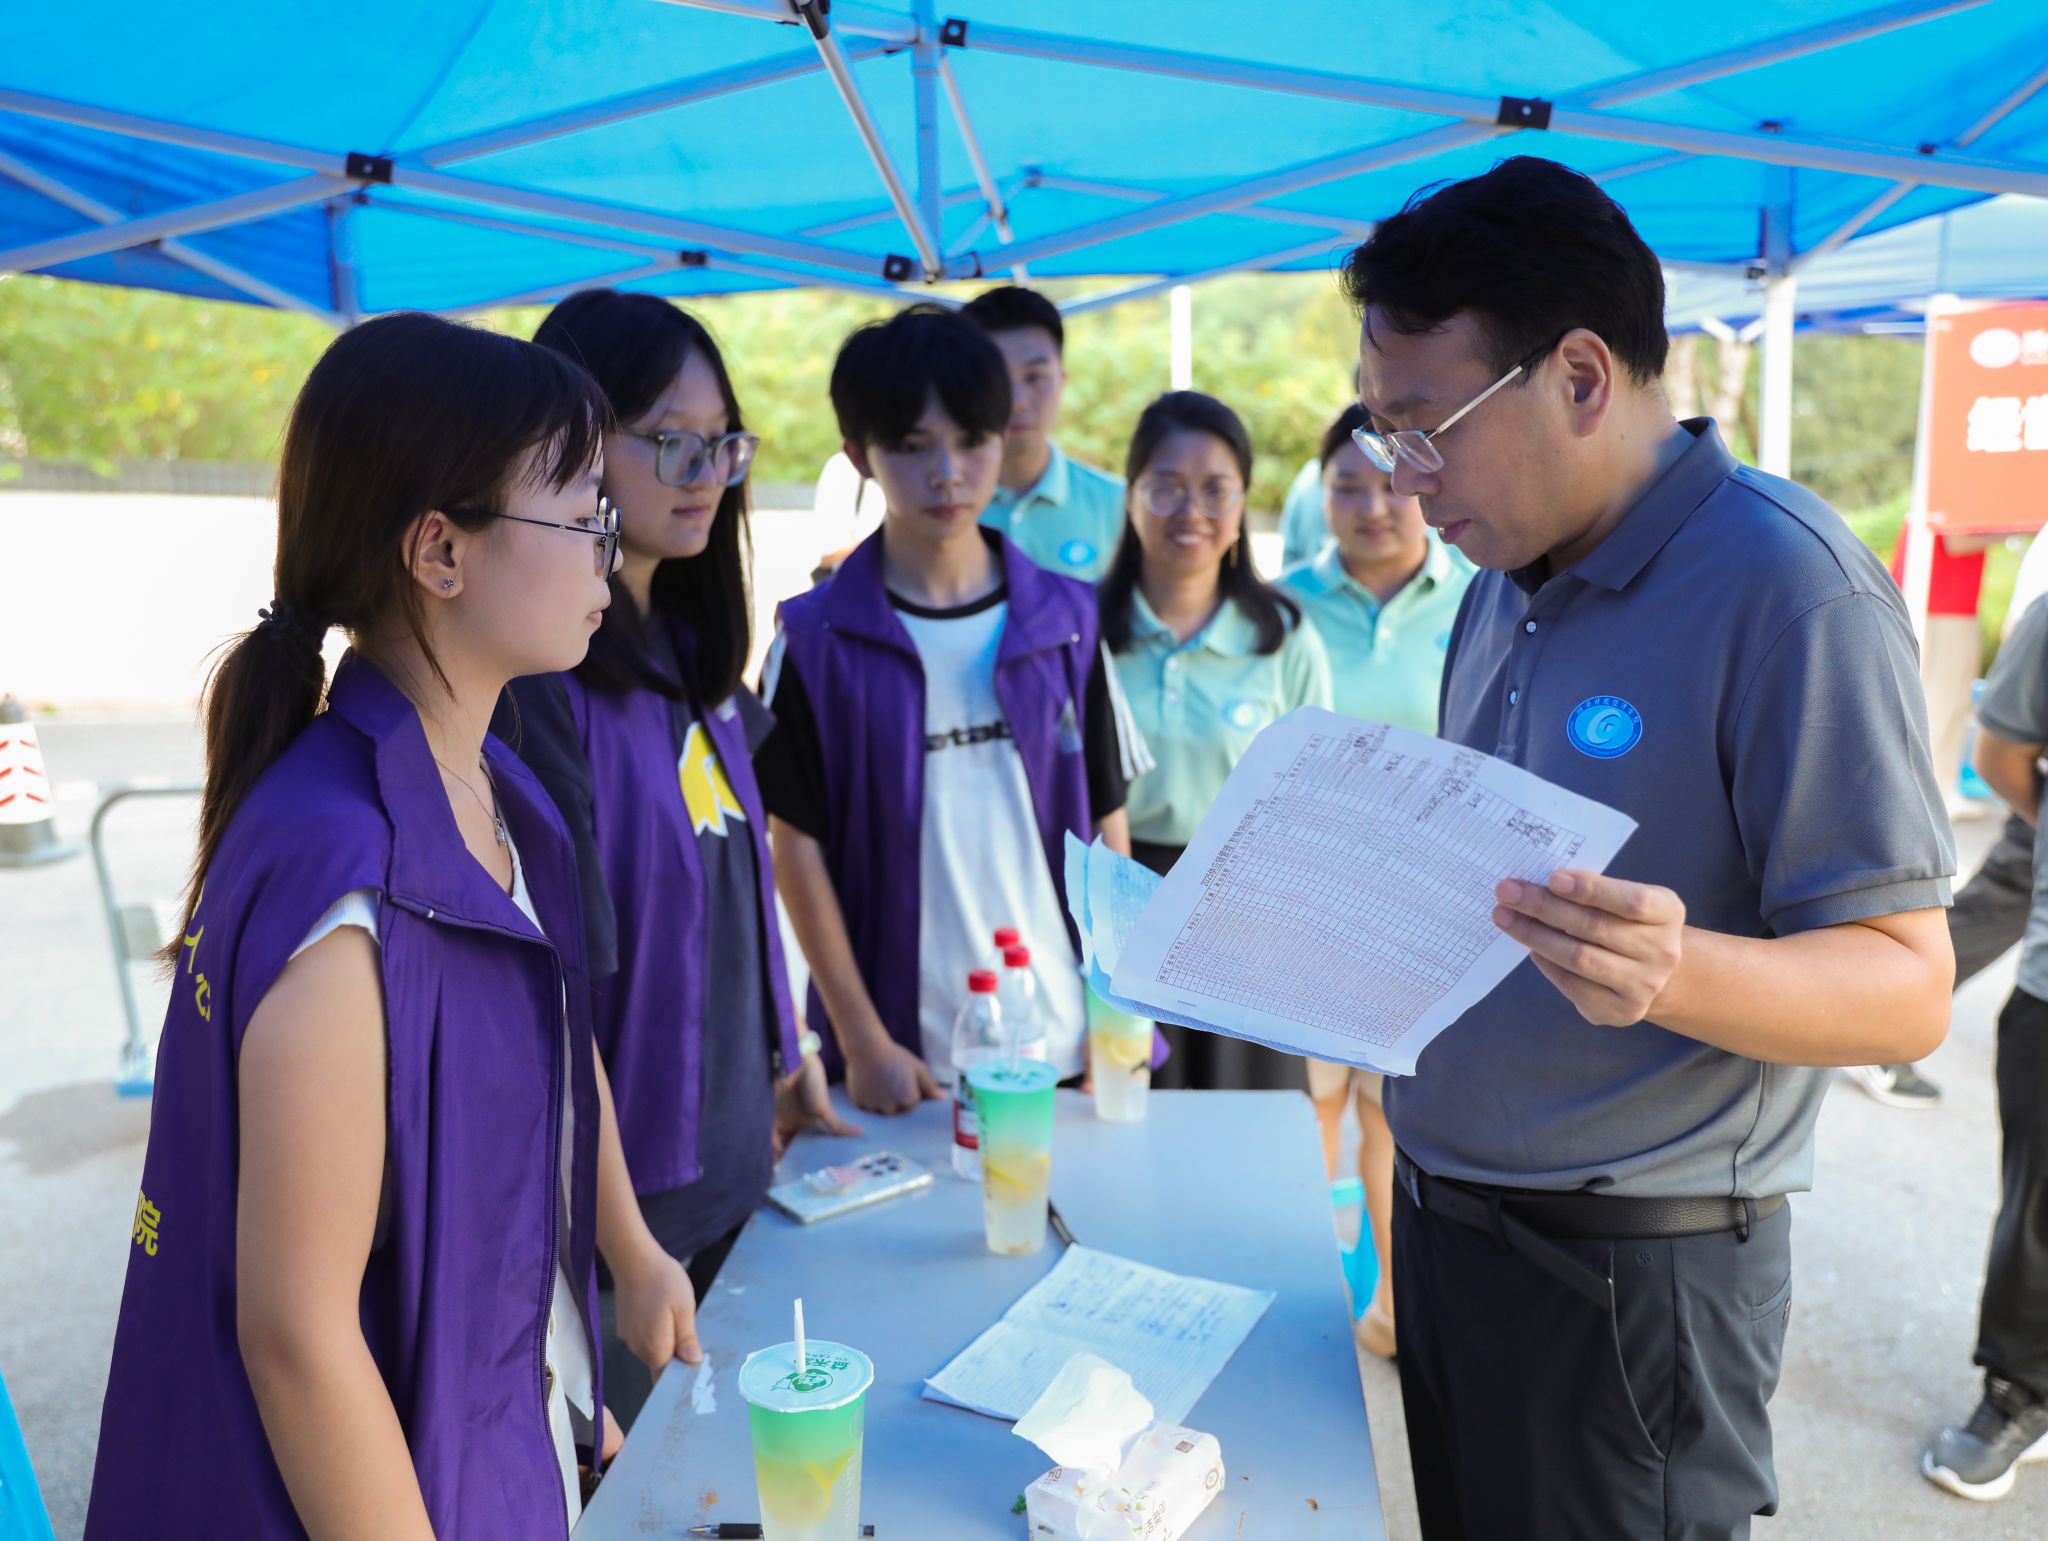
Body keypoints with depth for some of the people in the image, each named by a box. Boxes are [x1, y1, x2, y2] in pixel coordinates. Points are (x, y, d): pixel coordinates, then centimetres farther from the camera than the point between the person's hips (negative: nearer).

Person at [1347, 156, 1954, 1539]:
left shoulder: (1788, 583, -17)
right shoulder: (1507, 582, 8)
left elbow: (1908, 989, -19)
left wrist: (1676, 976, -37)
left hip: (1631, 1271, -7)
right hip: (1448, 1216, 7)